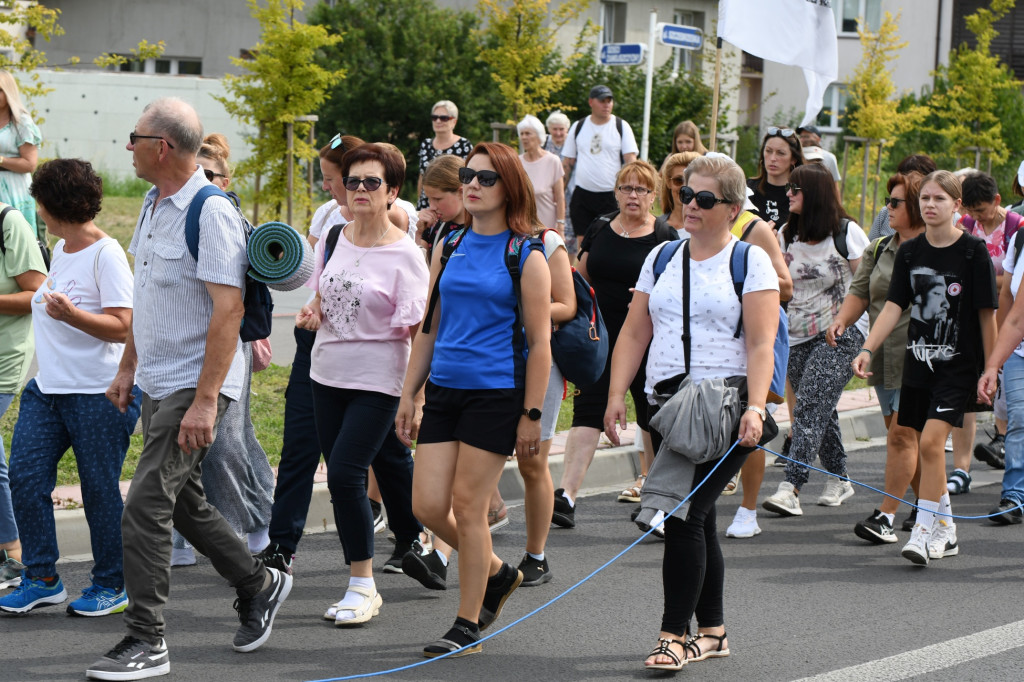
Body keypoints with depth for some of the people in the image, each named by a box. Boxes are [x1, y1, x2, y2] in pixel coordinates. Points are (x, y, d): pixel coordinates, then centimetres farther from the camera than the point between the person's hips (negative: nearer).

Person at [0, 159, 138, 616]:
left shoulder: (106, 254, -14)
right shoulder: (61, 249, 13)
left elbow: (122, 327, -20)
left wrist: (71, 315, -30)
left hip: (99, 393, -8)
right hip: (48, 388, 8)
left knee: (99, 488, 0)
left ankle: (111, 586, 14)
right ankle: (41, 579, 8)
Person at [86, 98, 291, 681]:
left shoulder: (212, 212, -19)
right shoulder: (154, 205, 10)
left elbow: (228, 310, -23)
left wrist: (205, 399, -26)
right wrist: (128, 368, 19)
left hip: (195, 385, -9)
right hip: (157, 382, 9)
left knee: (146, 507, -11)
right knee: (185, 502, 17)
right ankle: (259, 584, 35)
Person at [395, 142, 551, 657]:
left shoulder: (526, 256, -5)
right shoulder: (449, 248, 11)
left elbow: (539, 342, -6)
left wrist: (532, 414, -10)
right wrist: (409, 393, 12)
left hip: (496, 392, -6)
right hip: (444, 391, 6)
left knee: (467, 506, -4)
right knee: (427, 506, 0)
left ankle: (468, 626, 9)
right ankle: (497, 573, 27)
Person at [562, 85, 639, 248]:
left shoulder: (622, 126, 3)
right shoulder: (578, 127, 9)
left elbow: (630, 160, -3)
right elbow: (567, 163, 14)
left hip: (611, 196, -2)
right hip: (582, 195, 2)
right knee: (582, 242, 2)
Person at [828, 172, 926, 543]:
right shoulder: (878, 249, 13)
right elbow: (860, 292, 11)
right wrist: (842, 319, -7)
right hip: (884, 358, 7)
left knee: (902, 433, -11)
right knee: (905, 435, 13)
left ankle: (886, 516, -11)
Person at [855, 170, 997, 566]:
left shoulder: (973, 252, -6)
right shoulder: (910, 252, 6)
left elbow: (986, 314, -3)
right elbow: (894, 305, 1)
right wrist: (867, 349, -12)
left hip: (958, 365, -5)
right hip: (918, 362, 5)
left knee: (931, 440, -17)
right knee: (924, 448, 7)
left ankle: (925, 531, -12)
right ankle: (946, 532, 21)